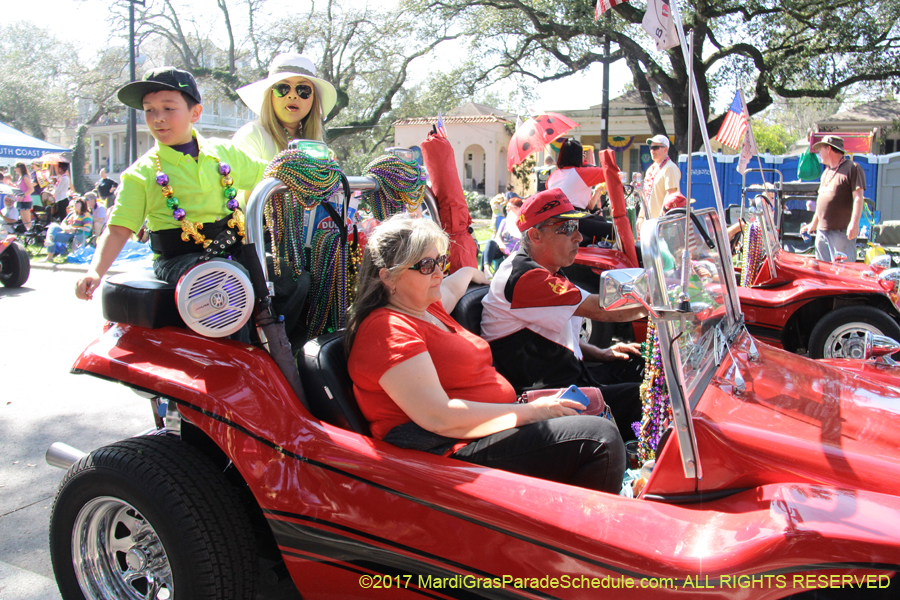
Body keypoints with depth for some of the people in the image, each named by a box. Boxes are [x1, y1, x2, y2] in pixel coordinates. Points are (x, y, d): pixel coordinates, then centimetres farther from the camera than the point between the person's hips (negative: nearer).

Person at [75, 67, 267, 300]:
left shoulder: (225, 153, 10)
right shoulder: (142, 173, 1)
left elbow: (267, 176, 23)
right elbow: (118, 230, -5)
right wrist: (95, 272, -18)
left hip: (232, 248, 4)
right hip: (178, 257, -4)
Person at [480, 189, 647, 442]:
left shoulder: (545, 273, 15)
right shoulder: (524, 276, -20)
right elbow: (599, 309, -22)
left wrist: (600, 354, 9)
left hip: (570, 377, 11)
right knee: (641, 397, -18)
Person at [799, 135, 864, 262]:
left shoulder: (852, 168, -6)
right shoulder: (826, 172, 21)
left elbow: (858, 197, -14)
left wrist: (854, 223, -23)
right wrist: (813, 223, 29)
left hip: (841, 232, -8)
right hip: (822, 231, 8)